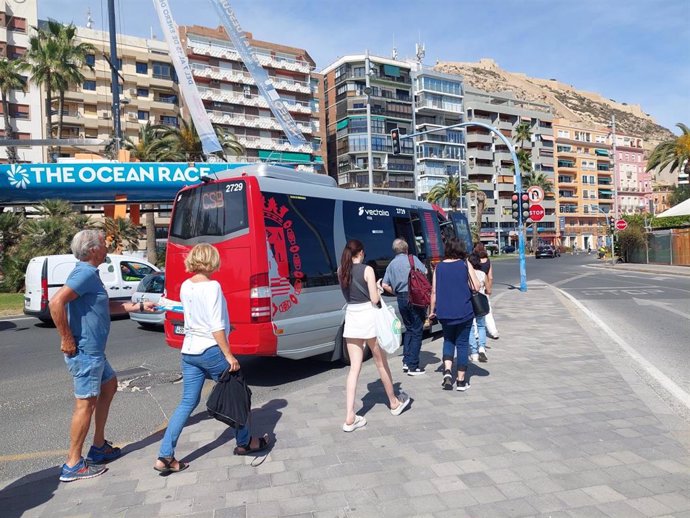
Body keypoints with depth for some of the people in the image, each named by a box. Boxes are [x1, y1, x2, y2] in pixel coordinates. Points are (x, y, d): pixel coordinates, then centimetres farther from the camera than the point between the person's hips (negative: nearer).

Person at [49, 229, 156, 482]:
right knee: (86, 403, -1)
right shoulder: (85, 273, -19)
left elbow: (105, 306, 24)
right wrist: (67, 340, -23)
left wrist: (138, 306, 25)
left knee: (109, 385, 22)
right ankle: (73, 464, 11)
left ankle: (99, 447, 30)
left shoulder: (89, 273, 13)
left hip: (93, 351, 11)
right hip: (84, 351, -11)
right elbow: (56, 303, -30)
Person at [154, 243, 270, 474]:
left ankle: (165, 456, 10)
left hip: (188, 351, 7)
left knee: (188, 401, 12)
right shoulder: (212, 286, -17)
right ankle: (244, 442, 28)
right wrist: (229, 356, -17)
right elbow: (216, 327, -20)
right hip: (211, 350, -7)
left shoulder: (185, 286, 5)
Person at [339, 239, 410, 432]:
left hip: (351, 318, 4)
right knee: (381, 363, 14)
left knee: (354, 368, 4)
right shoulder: (367, 270, -10)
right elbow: (374, 299, -12)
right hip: (368, 317, -4)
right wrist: (378, 290, 7)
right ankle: (394, 403, 34)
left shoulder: (341, 271, 6)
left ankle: (350, 418, -1)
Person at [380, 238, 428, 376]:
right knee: (417, 331, 0)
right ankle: (413, 366, 1)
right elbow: (424, 273, -11)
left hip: (401, 300, 5)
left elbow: (384, 285, 6)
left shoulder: (392, 264, 11)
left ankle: (406, 361, 19)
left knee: (409, 329, 21)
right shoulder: (412, 259, -2)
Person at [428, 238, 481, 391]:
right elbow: (476, 287, -4)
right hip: (464, 311, -2)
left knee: (448, 340, 19)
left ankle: (447, 371, 2)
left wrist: (432, 311, 10)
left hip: (444, 313, 2)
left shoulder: (439, 266, 1)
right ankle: (461, 380, 12)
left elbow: (434, 291, 1)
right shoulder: (465, 264, -3)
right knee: (462, 343, 9)